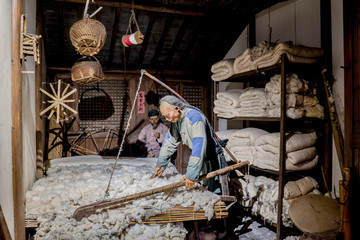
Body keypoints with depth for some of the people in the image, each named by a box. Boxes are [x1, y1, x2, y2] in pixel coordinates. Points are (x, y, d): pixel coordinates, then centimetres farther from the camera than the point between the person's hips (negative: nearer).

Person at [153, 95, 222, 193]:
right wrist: (161, 163, 15)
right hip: (196, 157, 8)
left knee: (212, 189, -9)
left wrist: (192, 174, -35)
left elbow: (199, 145, -35)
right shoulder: (176, 119, -1)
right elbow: (169, 141, 11)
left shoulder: (194, 116, -28)